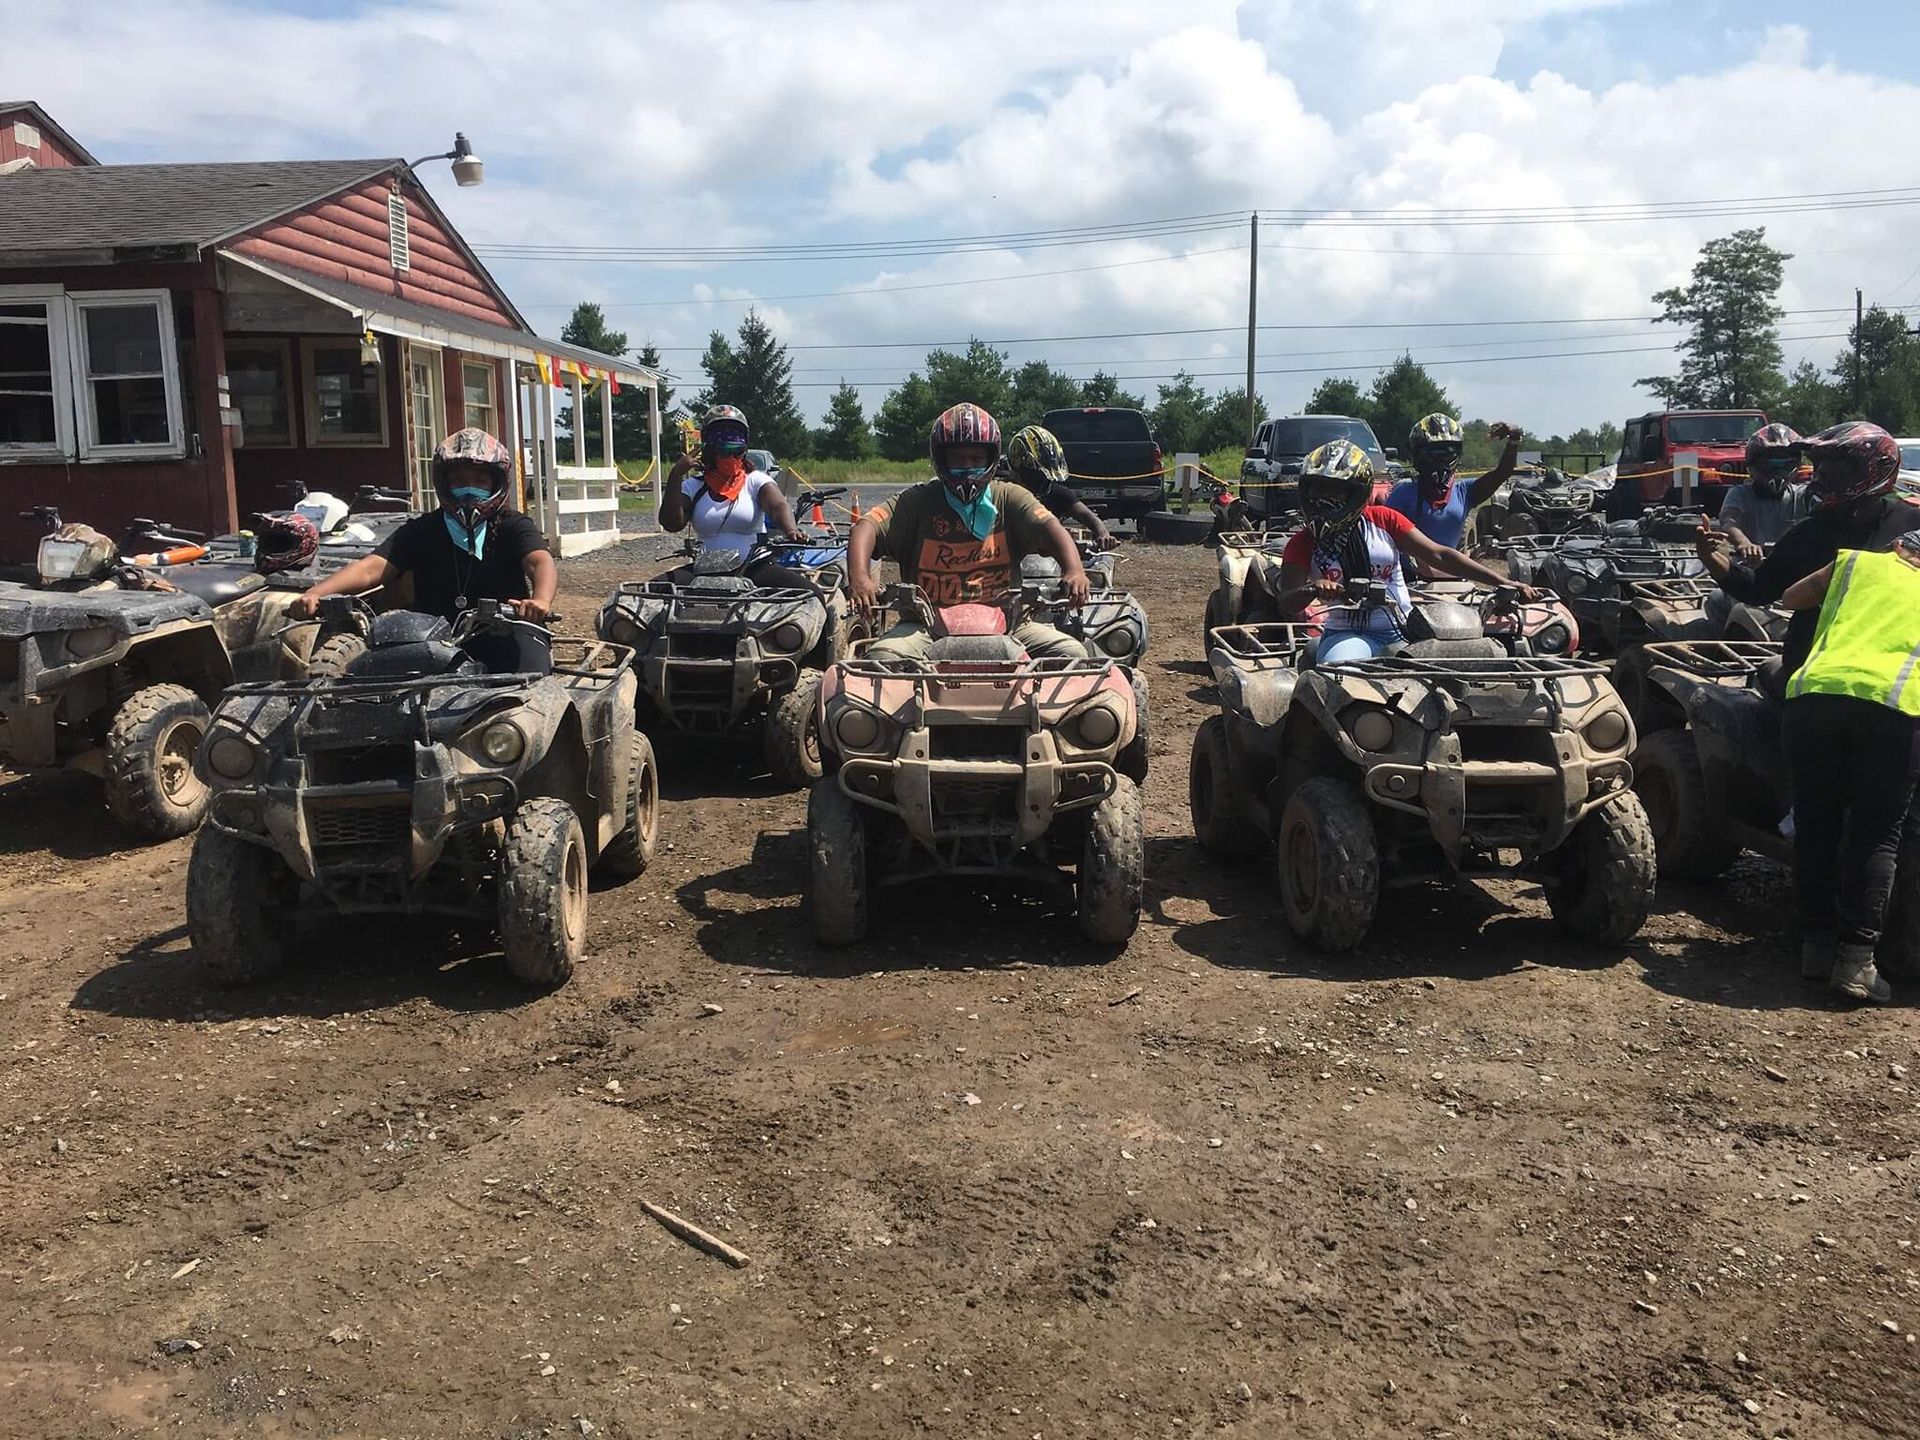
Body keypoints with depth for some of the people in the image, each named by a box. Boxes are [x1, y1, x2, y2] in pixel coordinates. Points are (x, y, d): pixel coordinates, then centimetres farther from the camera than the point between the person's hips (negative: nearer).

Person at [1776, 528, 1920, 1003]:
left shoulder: (1857, 562, 26)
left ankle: (1816, 944, 13)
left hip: (1814, 692, 1)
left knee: (1816, 826, 11)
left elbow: (1791, 599, 39)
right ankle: (1856, 957, -3)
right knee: (1875, 836, 5)